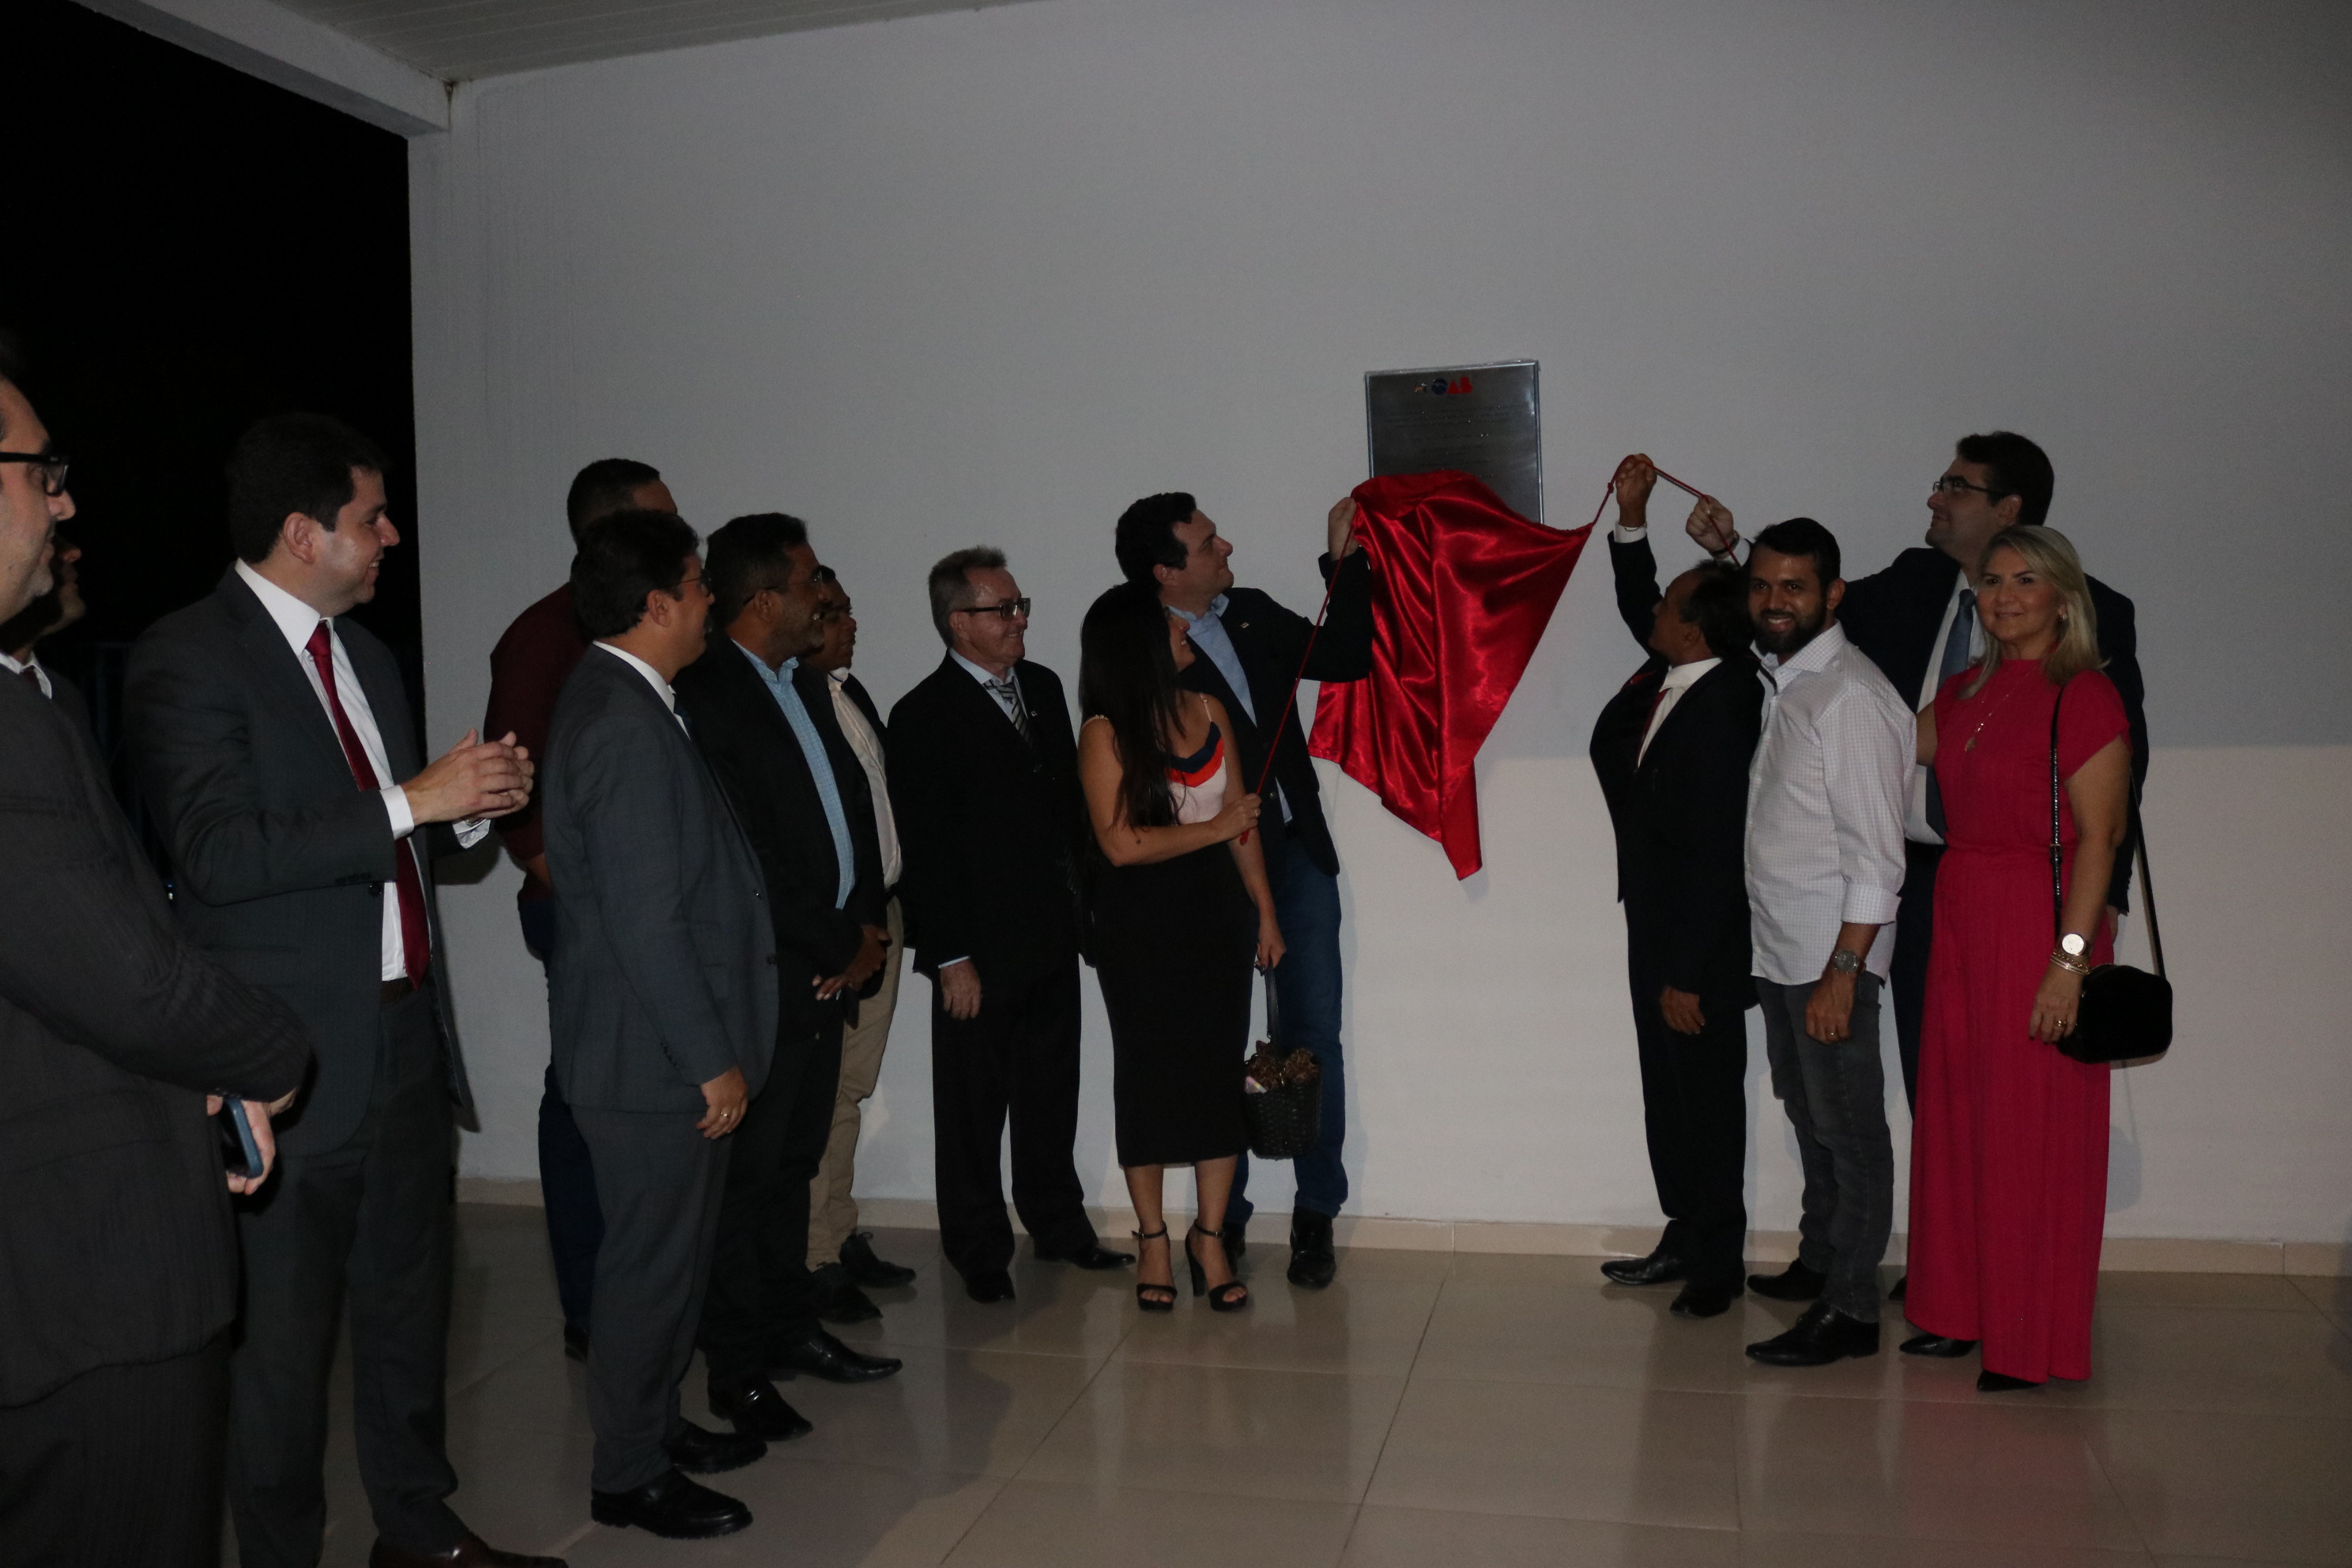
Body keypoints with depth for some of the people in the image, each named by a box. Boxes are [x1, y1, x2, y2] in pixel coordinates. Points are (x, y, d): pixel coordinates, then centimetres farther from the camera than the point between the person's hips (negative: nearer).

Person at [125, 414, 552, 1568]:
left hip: (406, 1035, 8)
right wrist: (411, 800, -23)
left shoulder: (367, 656, 13)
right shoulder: (189, 659, -12)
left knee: (409, 1303, 19)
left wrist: (469, 803, 0)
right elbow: (222, 855, -24)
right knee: (284, 1337, 6)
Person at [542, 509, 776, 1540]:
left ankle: (654, 1423, 37)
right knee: (655, 1258, 4)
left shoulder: (618, 700, 10)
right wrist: (712, 1059, -19)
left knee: (671, 1250, 21)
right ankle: (630, 1475, 19)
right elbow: (647, 923, -25)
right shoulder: (625, 723, -22)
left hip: (661, 1042, 10)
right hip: (653, 1055, -10)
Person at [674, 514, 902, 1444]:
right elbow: (743, 859, -19)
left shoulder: (807, 685, 14)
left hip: (829, 972, 8)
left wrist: (867, 931, 4)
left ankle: (790, 1327, 30)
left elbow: (852, 810, 16)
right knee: (748, 1171, 2)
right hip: (759, 980, -8)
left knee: (793, 1161, 17)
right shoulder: (707, 697, -15)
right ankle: (736, 1368, 13)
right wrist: (842, 946, -11)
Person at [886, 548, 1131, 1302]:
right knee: (974, 1105, 7)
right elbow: (924, 849, -13)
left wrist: (1084, 897, 10)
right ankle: (978, 1251, 22)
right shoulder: (923, 717, -12)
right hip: (982, 949, -6)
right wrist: (951, 957, -15)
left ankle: (1058, 1223, 34)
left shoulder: (1042, 686, 9)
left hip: (1053, 933, 6)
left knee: (1051, 1093, 18)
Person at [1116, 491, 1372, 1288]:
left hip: (1298, 855, 5)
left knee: (1314, 1034, 5)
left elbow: (1347, 656, 10)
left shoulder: (1252, 614, 6)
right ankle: (1224, 1220, 23)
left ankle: (1315, 1215, 17)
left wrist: (1345, 562, 2)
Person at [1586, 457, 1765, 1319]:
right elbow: (1636, 607, 22)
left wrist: (1688, 977, -22)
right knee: (1667, 1088, 17)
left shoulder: (1722, 715, -27)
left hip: (1703, 934, -9)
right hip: (1654, 919, 9)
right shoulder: (1671, 674, -2)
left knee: (1707, 1093, 5)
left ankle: (1717, 1259, 20)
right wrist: (1632, 516, 10)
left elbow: (1717, 858, -26)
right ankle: (1685, 1239, 30)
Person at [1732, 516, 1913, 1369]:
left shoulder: (1851, 695, -17)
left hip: (1829, 956, -9)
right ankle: (1818, 1262, 34)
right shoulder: (1780, 683, 10)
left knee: (1849, 1130, 1)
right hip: (1776, 949, 9)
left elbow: (1876, 853, -20)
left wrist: (1842, 970, -22)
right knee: (1809, 1118, 20)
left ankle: (1850, 1310, 9)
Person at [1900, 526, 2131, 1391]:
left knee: (2030, 1129, 0)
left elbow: (2099, 836, -15)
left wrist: (2070, 956, -19)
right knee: (1955, 1115, 13)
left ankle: (2029, 1342, 14)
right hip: (1961, 918, 8)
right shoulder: (1966, 691, 12)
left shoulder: (2083, 694, -11)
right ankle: (1962, 1311, 27)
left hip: (2041, 922, -7)